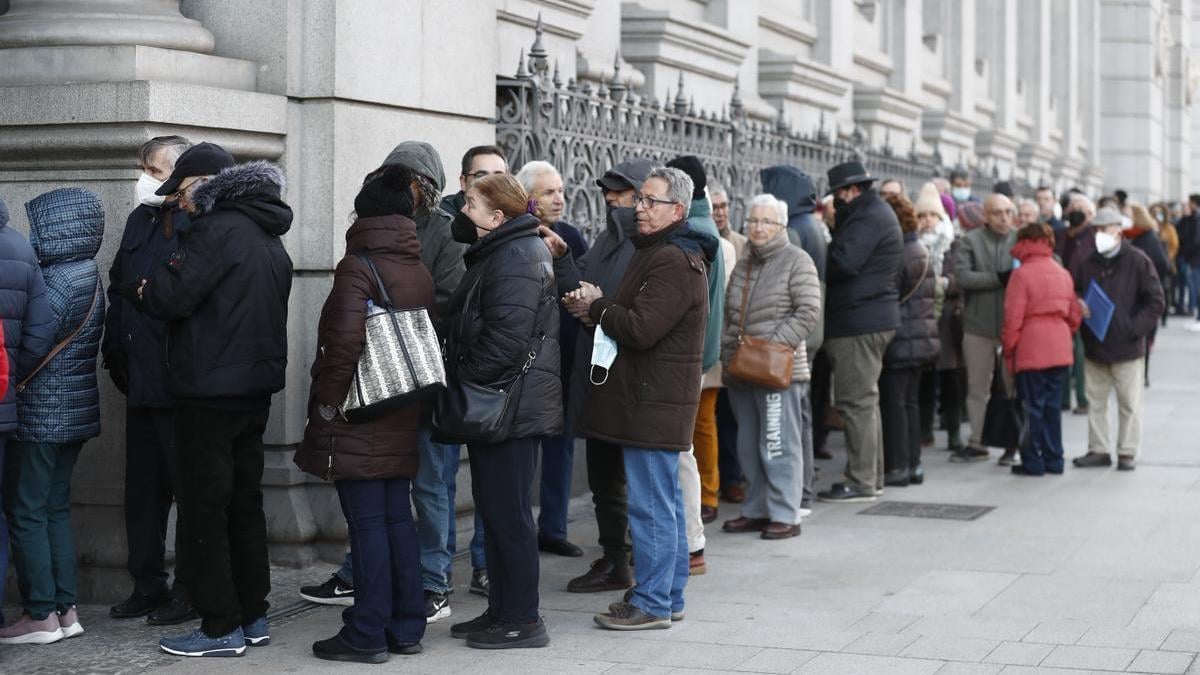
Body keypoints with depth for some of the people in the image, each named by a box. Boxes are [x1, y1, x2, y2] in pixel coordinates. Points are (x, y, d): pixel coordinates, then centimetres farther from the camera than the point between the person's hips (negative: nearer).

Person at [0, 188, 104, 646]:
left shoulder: (56, 282, -18)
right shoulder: (89, 278, 8)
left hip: (41, 415, -8)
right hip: (75, 413, 8)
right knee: (55, 509, 14)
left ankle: (41, 616, 2)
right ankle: (65, 609, 16)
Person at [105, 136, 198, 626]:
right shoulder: (140, 221, 14)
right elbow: (118, 288, 18)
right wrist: (116, 351, 12)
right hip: (141, 380, 8)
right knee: (143, 488, 14)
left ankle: (192, 591, 11)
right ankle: (147, 586, 24)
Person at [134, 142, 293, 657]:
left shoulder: (216, 229, -15)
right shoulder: (268, 239, 14)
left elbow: (173, 295, -20)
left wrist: (140, 288, 1)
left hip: (210, 392, -9)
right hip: (256, 387, 9)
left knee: (203, 508, -2)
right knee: (244, 502, 15)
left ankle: (221, 627, 0)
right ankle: (252, 616, 20)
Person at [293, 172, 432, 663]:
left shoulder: (358, 267, -13)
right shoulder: (420, 272, 10)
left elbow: (345, 338, -23)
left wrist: (329, 398, -14)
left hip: (358, 420, -7)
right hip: (402, 419, 7)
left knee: (367, 524, -4)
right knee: (398, 518, 13)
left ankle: (366, 636, -1)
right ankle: (406, 627, 18)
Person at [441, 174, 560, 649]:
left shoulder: (516, 259, -17)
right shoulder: (500, 252, 17)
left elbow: (504, 339, -24)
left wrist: (463, 384, -16)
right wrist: (461, 386, 15)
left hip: (511, 407, -11)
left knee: (507, 513, -5)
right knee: (493, 508, 15)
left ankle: (522, 620, 2)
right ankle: (501, 610, 23)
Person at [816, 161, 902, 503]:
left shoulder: (868, 218, -14)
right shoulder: (877, 212, 19)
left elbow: (842, 263, -23)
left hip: (859, 322, -11)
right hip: (874, 318, 11)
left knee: (856, 401, -8)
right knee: (865, 400, 16)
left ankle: (861, 482, -6)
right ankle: (872, 475, 23)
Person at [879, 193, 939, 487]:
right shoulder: (922, 250, 11)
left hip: (900, 339, -9)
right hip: (923, 337, 9)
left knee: (893, 401, -2)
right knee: (911, 401, 14)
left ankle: (897, 467, -1)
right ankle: (914, 464, 17)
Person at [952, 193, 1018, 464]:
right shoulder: (971, 240, 0)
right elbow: (961, 275, -13)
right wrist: (999, 279, -18)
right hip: (978, 325, 0)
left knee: (1014, 386, 6)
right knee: (977, 388, 8)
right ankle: (976, 443, 18)